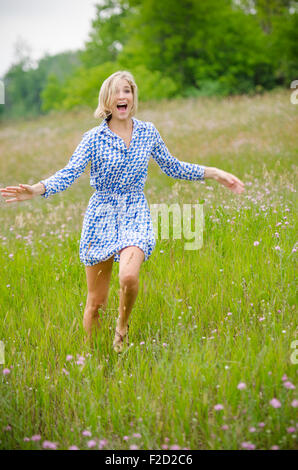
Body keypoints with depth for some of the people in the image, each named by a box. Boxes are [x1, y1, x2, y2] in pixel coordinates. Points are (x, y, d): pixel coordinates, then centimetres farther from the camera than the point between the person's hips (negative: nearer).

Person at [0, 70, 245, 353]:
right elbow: (68, 174, -13)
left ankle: (122, 326, 3)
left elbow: (172, 167, 17)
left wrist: (215, 174, 12)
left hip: (135, 214, 1)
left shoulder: (148, 132, 5)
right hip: (102, 215, -1)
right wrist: (36, 189, -31)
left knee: (129, 276, -28)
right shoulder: (94, 138, -4)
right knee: (96, 301, 2)